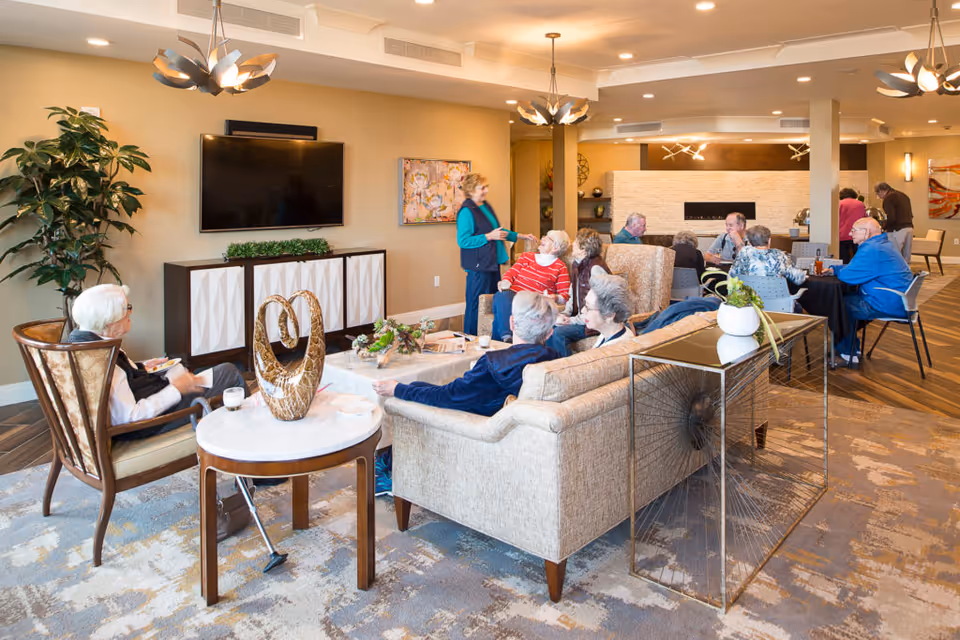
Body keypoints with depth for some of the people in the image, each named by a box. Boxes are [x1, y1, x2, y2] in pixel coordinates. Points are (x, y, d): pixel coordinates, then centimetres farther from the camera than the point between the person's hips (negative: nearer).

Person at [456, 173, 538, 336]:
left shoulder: (486, 206, 14)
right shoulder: (466, 211, -14)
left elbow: (497, 229, 27)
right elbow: (462, 241, -19)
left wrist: (521, 236, 22)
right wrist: (489, 236, -18)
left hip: (492, 263, 9)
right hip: (478, 266, -9)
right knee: (477, 305, -4)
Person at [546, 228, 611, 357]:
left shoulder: (596, 268, -18)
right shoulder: (577, 265, 12)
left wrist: (573, 320, -19)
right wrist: (565, 313, 1)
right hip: (578, 316, 9)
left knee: (559, 332, -27)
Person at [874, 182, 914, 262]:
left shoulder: (888, 198, -9)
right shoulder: (903, 195, 19)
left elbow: (891, 218, -17)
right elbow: (910, 215, 23)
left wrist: (883, 228, -3)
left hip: (897, 230, -9)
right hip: (909, 228, 9)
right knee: (905, 260, 12)